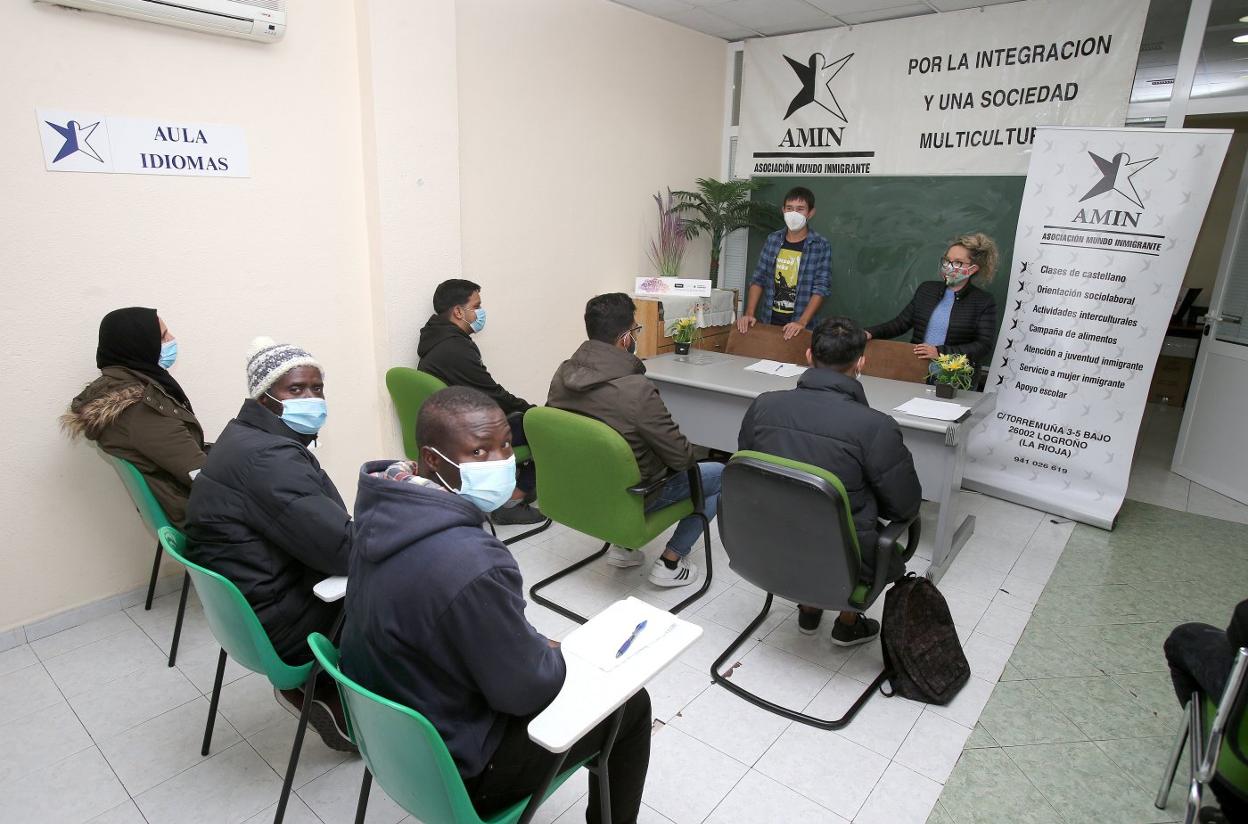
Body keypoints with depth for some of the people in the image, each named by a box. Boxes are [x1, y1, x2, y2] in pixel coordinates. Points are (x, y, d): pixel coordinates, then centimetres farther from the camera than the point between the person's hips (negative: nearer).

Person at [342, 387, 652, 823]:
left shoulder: (385, 510, -11)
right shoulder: (473, 565, -38)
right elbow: (526, 690, -25)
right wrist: (552, 654, -3)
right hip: (451, 766, -7)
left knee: (537, 649, 27)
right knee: (629, 704, 8)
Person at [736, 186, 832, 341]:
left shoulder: (821, 246, -6)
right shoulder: (772, 239, 4)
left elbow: (820, 289, -11)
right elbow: (758, 279, 4)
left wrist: (802, 323, -22)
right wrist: (749, 314, -7)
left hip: (797, 326, -3)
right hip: (768, 320, 3)